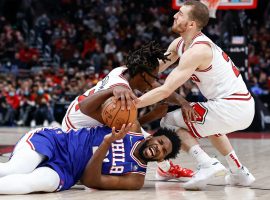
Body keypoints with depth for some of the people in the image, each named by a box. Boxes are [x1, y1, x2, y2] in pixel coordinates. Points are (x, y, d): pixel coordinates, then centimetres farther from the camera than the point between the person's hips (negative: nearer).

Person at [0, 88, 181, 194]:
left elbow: (90, 180, -8)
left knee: (44, 182, -39)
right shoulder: (130, 127, 8)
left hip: (63, 172, -1)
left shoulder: (136, 178, 2)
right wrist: (114, 90, -15)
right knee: (15, 169, -33)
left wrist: (107, 143, -22)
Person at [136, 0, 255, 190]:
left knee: (169, 123, 0)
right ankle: (239, 172, 33)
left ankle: (207, 164, -15)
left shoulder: (196, 51, -18)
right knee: (208, 124, 40)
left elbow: (165, 90, -23)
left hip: (230, 108, -9)